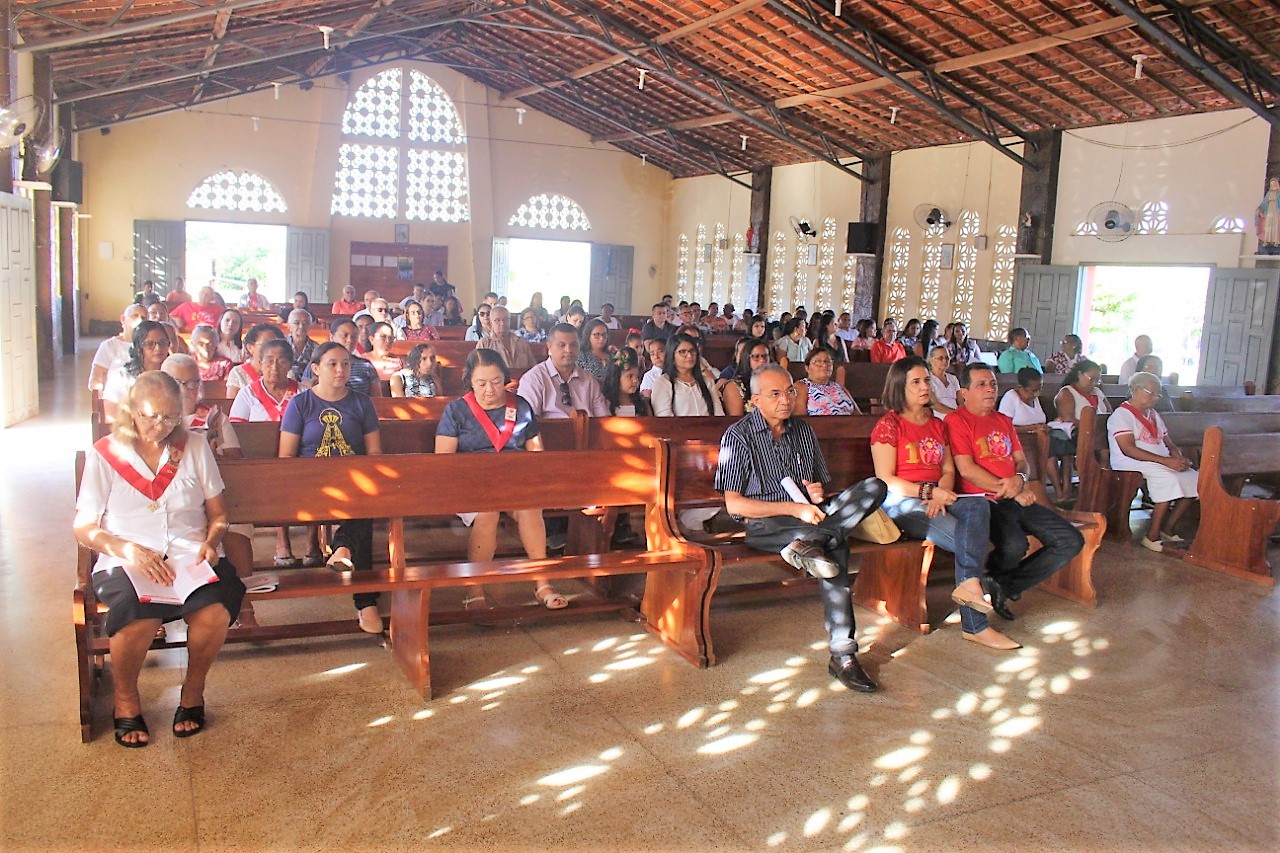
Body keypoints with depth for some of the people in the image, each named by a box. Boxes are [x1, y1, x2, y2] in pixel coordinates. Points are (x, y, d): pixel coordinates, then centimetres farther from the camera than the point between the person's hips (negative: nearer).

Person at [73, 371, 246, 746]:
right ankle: (126, 701, -3)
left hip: (190, 559, 2)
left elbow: (218, 514, 15)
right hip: (125, 564, -1)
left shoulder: (195, 447, 12)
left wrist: (210, 543, -7)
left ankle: (193, 692, 0)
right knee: (139, 616, -34)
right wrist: (129, 551, -15)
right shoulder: (104, 454, 6)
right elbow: (84, 528, 3)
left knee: (215, 612, -31)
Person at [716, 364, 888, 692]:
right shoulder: (738, 436, -3)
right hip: (764, 526, -6)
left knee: (875, 487, -22)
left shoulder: (804, 432, 16)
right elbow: (733, 504, -10)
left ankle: (808, 544, -35)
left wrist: (817, 495, -2)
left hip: (808, 517, 6)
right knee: (835, 545, -35)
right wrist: (794, 508, -17)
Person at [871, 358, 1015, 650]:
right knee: (970, 541, -25)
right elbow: (886, 480, -8)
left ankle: (969, 583, -41)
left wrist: (941, 495, -9)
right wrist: (928, 491, -17)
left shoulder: (937, 425, 20)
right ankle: (975, 625, -23)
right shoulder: (889, 424, -1)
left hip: (937, 500, 6)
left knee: (978, 506, -29)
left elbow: (948, 470, 14)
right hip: (902, 503, -6)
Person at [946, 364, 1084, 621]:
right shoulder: (956, 421, -3)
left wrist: (1019, 479, -6)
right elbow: (966, 469, -12)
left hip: (1017, 500, 8)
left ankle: (1005, 585, 1)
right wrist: (1011, 492, -9)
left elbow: (1021, 461, 20)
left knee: (1072, 541, -5)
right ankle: (989, 579, 2)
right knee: (1015, 545, -35)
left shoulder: (1004, 421, 23)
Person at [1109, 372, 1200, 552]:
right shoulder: (1122, 414, -5)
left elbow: (1168, 442, 22)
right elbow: (1128, 449, -18)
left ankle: (1168, 529, -3)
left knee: (1194, 479, -12)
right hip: (1131, 464, -9)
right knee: (1168, 477, -33)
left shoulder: (1153, 415, 24)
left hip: (1163, 464, 9)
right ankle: (1152, 536, -27)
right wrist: (1166, 461, -23)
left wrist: (1177, 455, -4)